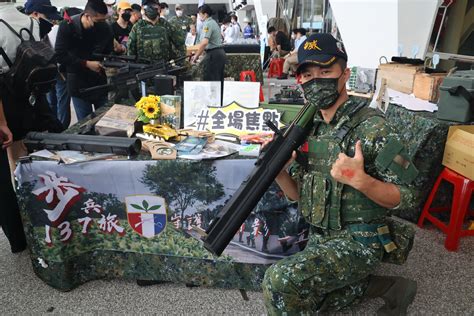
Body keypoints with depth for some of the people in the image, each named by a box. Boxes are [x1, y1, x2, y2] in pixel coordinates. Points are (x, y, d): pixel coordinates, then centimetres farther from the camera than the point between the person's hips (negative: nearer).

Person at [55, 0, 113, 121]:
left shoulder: (105, 28, -8)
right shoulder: (67, 26, -15)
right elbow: (60, 55, -18)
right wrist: (86, 64, -23)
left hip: (101, 82, 3)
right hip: (79, 84, -3)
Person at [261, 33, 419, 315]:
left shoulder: (371, 127, -16)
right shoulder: (306, 128, 4)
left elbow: (406, 196, -14)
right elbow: (298, 194, 8)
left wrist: (360, 180, -31)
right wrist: (279, 172, -13)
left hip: (360, 241, -7)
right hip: (321, 238, 8)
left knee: (281, 280, -23)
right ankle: (383, 285, 16)